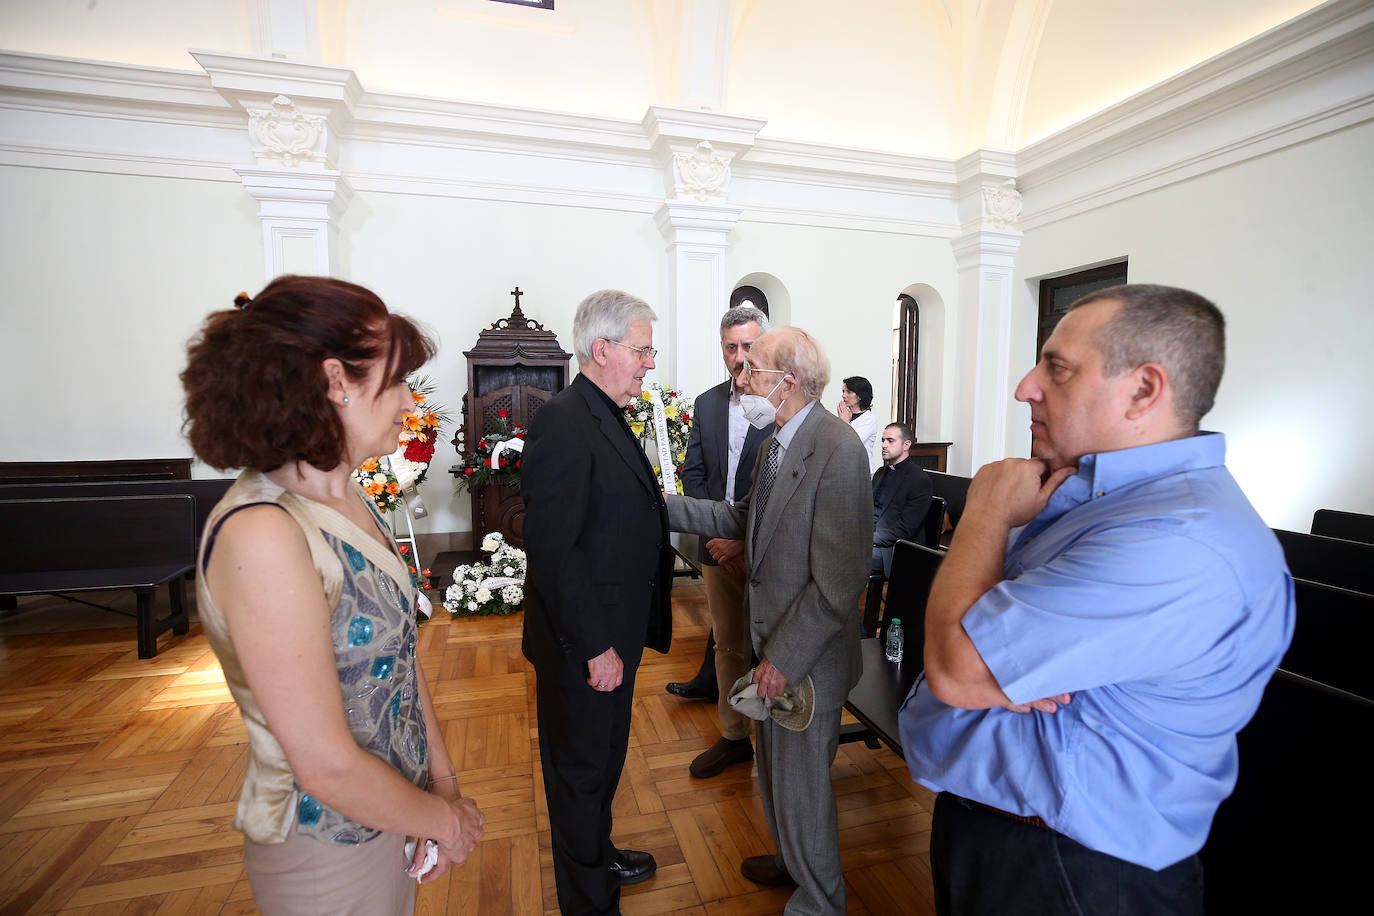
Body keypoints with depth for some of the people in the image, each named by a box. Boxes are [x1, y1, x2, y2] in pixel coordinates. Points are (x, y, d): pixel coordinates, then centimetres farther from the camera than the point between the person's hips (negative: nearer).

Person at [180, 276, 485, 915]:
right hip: (329, 844, -7)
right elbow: (328, 766, -26)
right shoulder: (260, 535, -30)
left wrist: (443, 780, 3)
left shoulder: (348, 500, -4)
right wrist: (446, 820, -11)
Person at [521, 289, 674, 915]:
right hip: (583, 645, -9)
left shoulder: (607, 417, 8)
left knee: (604, 757, 28)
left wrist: (660, 506, 2)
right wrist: (594, 647, -23)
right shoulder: (563, 423, -24)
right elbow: (552, 551, -26)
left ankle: (599, 856, 52)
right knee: (582, 769, 14)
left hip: (614, 634, 9)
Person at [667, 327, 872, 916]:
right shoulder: (777, 441, 5)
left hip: (806, 655, -8)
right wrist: (666, 506, 3)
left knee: (801, 783, 13)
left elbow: (838, 584, -26)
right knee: (774, 769, 27)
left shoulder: (838, 451, -25)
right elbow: (745, 518, 10)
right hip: (773, 641, 8)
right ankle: (792, 860, 55)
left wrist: (784, 657, -21)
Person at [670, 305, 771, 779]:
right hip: (718, 548, 5)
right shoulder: (706, 403, 7)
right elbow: (693, 474, 8)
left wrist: (745, 540, -16)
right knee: (728, 646, 17)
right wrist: (717, 533, -5)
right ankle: (734, 738, 36)